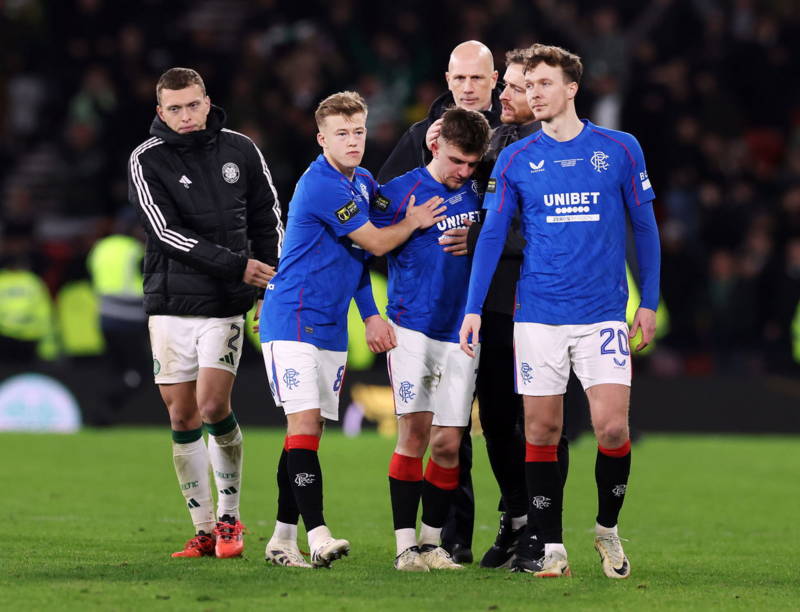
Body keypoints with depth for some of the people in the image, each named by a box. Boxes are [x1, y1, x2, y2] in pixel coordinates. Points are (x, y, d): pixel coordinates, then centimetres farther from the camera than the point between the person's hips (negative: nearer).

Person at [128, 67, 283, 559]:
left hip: (226, 305, 0)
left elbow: (268, 219, 14)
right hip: (170, 303, 0)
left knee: (213, 406, -14)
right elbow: (168, 232, -13)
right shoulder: (147, 161, -3)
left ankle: (230, 518, 2)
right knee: (182, 416, 1)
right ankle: (205, 529, 10)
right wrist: (237, 265, -18)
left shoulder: (240, 151, 4)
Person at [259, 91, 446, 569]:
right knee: (303, 423, -16)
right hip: (292, 319, -9)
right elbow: (376, 243, -12)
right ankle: (318, 536, -24)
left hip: (331, 327, 9)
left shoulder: (363, 182, 12)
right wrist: (413, 223, 6)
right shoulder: (322, 186, -18)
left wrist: (371, 315, 14)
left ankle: (283, 539, 10)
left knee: (310, 432, 6)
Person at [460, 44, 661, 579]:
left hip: (604, 314, -1)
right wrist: (474, 308, -2)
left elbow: (644, 227, 8)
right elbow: (492, 235, 5)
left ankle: (608, 529, 13)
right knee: (542, 430, 1)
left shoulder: (620, 149, 2)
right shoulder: (516, 159, 4)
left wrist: (649, 302, 5)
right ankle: (552, 547, 9)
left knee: (612, 427, -10)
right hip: (538, 317, 1)